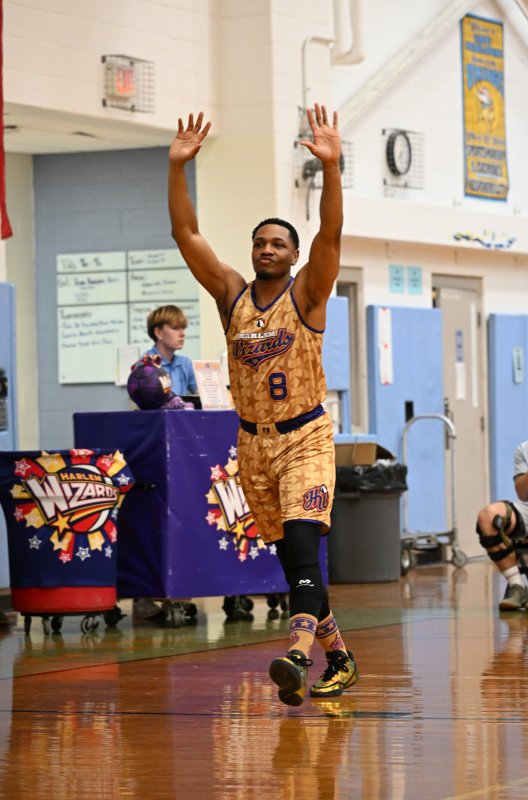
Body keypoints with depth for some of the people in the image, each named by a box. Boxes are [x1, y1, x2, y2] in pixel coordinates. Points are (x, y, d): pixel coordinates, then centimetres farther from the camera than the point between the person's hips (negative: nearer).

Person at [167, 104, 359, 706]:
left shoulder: (306, 294, -4)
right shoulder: (231, 293, 5)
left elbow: (331, 233, -20)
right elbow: (186, 234, -2)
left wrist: (330, 166, -33)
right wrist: (177, 168, -13)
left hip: (306, 436, -5)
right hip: (253, 441, 5)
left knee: (301, 539, -21)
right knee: (289, 553, 10)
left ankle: (298, 655, -36)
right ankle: (336, 657, 23)